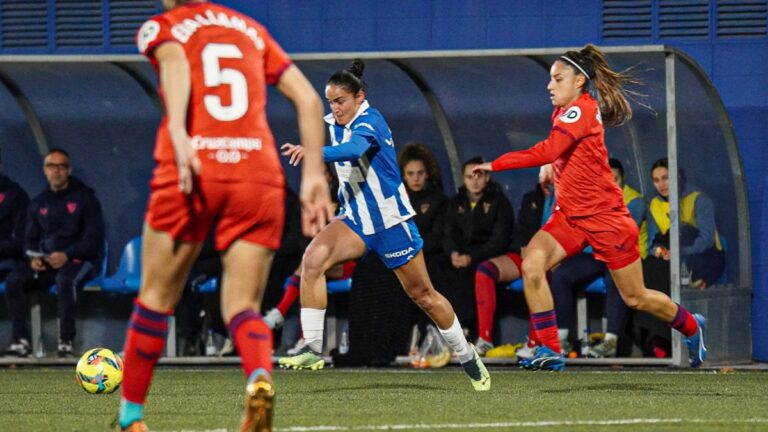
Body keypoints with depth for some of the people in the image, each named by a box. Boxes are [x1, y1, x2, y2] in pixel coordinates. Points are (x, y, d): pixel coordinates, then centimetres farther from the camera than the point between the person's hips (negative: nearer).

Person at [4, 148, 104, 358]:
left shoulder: (84, 198, 0)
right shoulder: (38, 203, 16)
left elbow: (94, 238, -7)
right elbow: (30, 239, 18)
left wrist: (67, 255, -22)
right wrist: (33, 258, -7)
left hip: (80, 260, -5)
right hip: (45, 261, 5)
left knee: (65, 279, -40)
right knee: (14, 280, -23)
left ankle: (66, 342, -38)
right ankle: (21, 340, -25)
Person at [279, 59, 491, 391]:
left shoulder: (370, 121, -20)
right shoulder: (333, 124, 1)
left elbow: (353, 149, -43)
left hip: (391, 221, -5)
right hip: (356, 220, 5)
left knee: (423, 295, 8)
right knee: (313, 258, -23)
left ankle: (467, 356, 29)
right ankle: (313, 348, -24)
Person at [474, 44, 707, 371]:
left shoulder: (582, 109, -20)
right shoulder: (563, 112, 7)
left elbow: (548, 152, -32)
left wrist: (496, 164, -30)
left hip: (605, 216, -8)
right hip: (569, 216, 8)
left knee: (636, 298, 7)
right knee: (532, 265, -19)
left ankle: (691, 327, 35)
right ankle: (550, 351, -15)